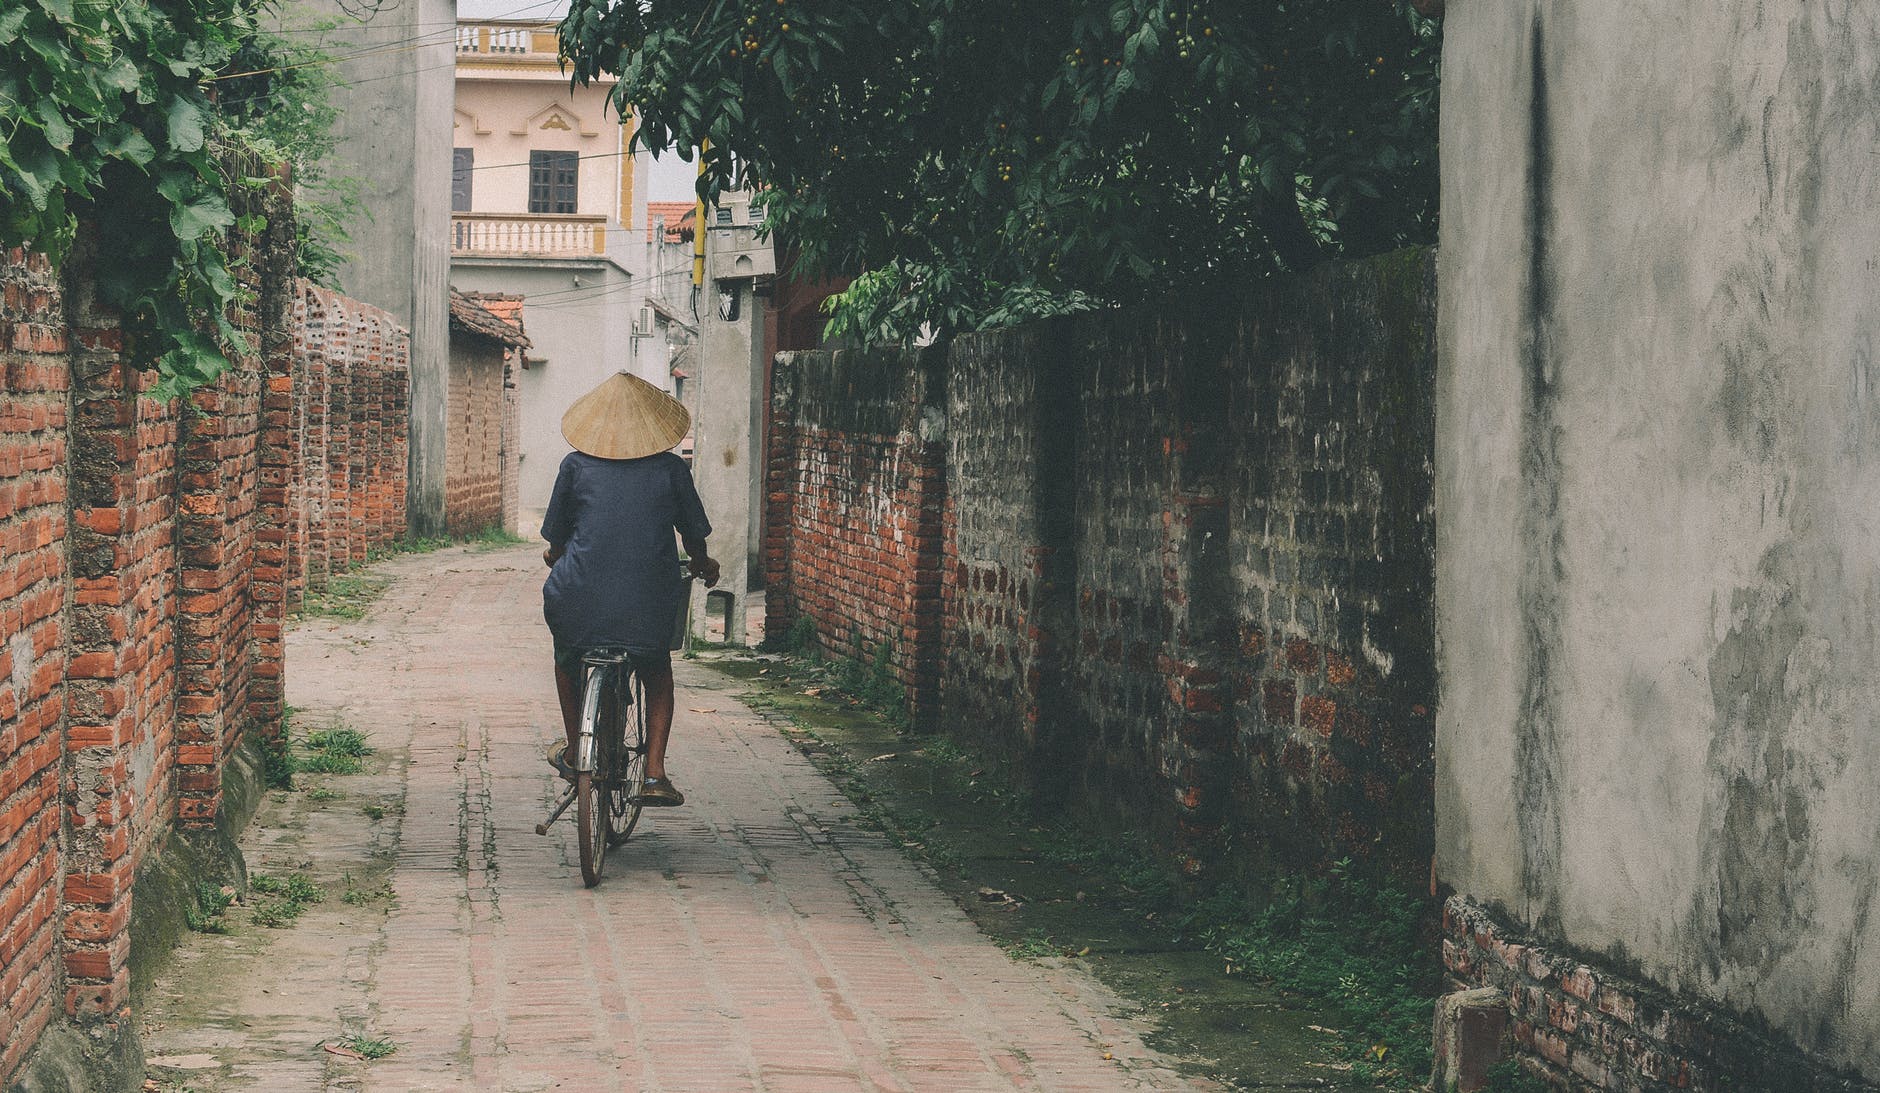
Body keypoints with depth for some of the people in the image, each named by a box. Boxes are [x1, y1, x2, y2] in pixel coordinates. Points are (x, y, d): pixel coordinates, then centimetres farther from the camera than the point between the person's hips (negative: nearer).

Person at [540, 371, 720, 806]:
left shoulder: (576, 466, 2)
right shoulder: (671, 469, 3)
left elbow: (556, 539, 10)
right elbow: (694, 536, 12)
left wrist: (554, 557, 34)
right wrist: (703, 567, 34)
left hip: (580, 604, 0)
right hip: (649, 605, 0)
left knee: (566, 655, 33)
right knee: (657, 671, 28)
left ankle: (573, 749, 42)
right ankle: (655, 774, 15)